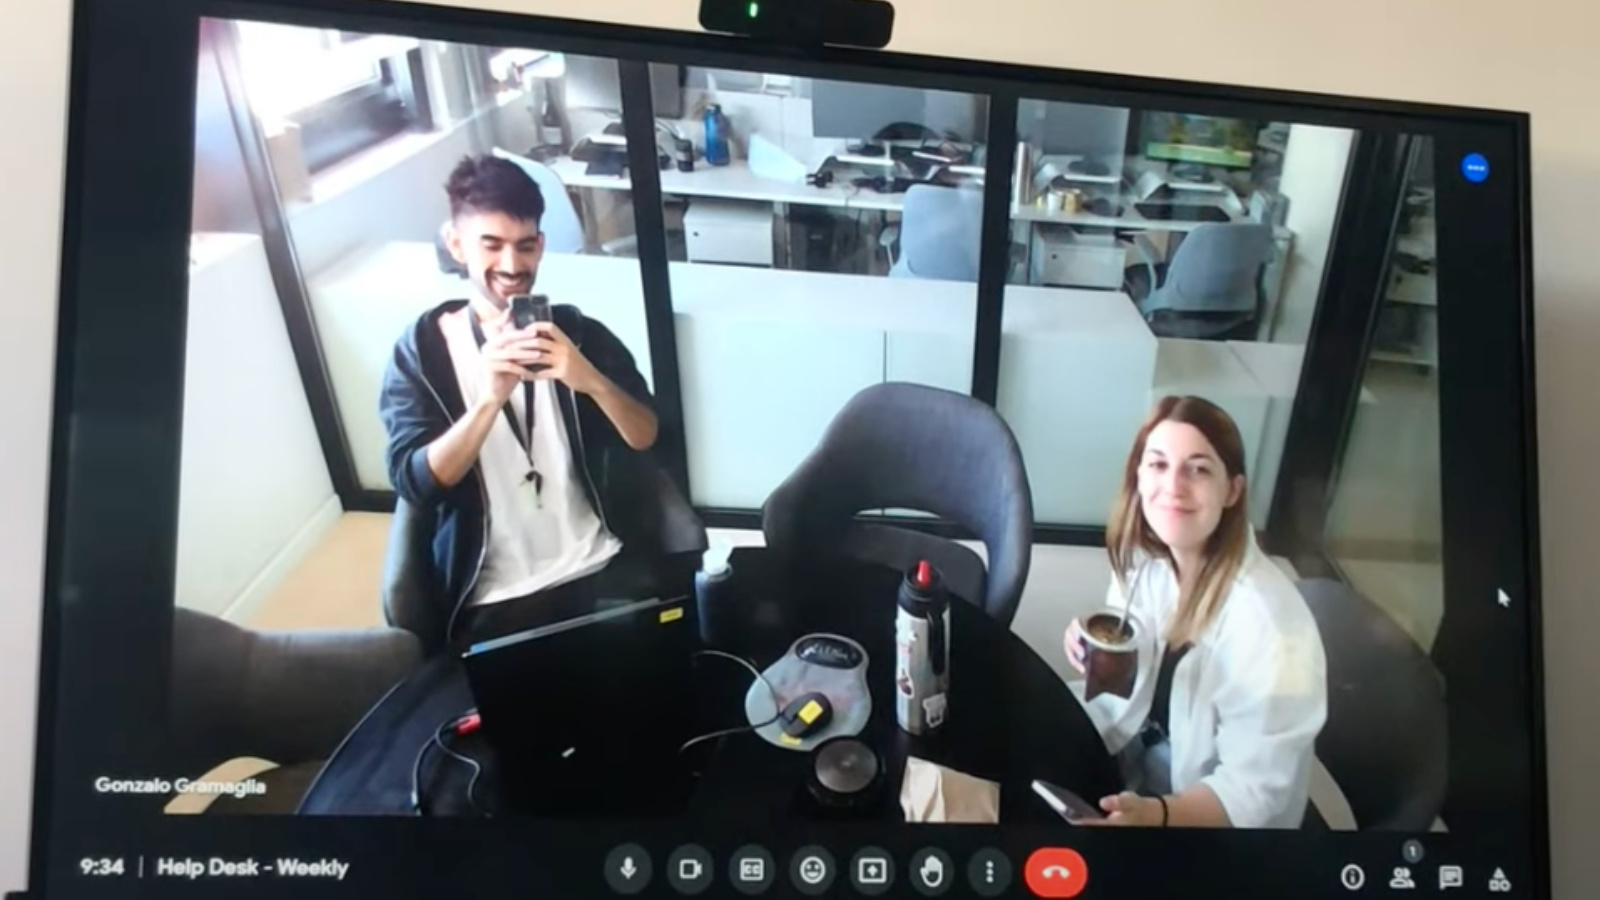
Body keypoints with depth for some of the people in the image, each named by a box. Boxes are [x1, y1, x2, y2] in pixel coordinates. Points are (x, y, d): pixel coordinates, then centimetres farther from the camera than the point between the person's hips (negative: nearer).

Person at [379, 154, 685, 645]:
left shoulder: (577, 332, 4)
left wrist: (591, 380, -23)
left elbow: (646, 438, -3)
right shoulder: (419, 352, -1)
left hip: (604, 570, 2)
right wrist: (489, 399, -26)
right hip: (497, 600, -1)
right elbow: (415, 484, -11)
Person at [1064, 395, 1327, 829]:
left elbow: (1252, 791, -24)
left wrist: (1152, 813, -40)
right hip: (1139, 761, 6)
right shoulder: (1148, 559, -11)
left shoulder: (1267, 628, -31)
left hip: (1210, 814, -5)